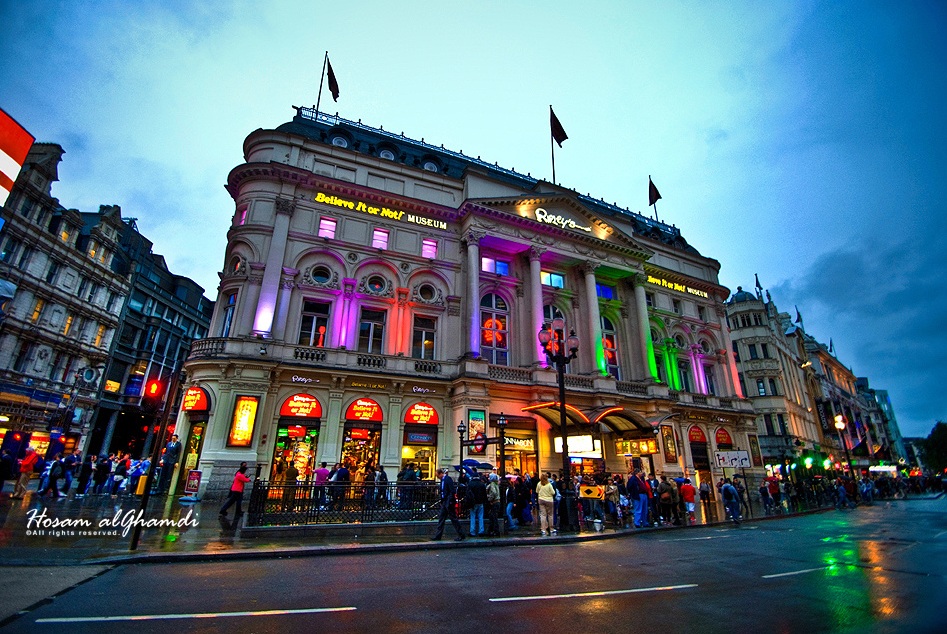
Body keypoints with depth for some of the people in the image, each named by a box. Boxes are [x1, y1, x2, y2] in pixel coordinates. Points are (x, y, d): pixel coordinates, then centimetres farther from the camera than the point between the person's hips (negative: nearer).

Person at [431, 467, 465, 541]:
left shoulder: (448, 479, -14)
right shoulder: (443, 480, 12)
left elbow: (452, 491, -20)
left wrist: (450, 502, -21)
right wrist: (442, 502, 13)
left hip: (449, 502, -9)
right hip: (444, 503, 9)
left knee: (453, 518, -1)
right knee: (441, 519, 10)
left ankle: (461, 535, 9)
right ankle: (438, 536, 16)